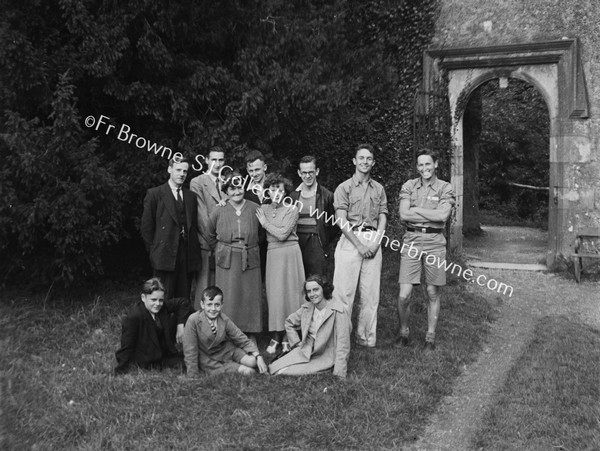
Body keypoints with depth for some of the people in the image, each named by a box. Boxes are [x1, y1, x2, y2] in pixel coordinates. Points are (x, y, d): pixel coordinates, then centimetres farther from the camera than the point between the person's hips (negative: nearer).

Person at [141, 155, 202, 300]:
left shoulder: (191, 196, 15)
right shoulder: (155, 194, 1)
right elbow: (146, 227, 0)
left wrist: (194, 251, 6)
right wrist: (154, 251, -1)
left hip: (188, 256, 4)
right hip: (166, 255, -4)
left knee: (184, 298, 8)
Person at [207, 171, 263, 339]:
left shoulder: (255, 209, -1)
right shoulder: (219, 211, -1)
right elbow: (210, 235, 13)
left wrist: (250, 248, 9)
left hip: (250, 260, 1)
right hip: (227, 261, 0)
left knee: (249, 297, 4)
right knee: (228, 299, 1)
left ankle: (249, 333, 16)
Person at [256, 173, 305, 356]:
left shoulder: (292, 210, -2)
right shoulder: (263, 209, 10)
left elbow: (283, 234, -12)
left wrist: (265, 223, -5)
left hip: (290, 253, -3)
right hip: (272, 254, 3)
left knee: (290, 292, 0)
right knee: (274, 294, 1)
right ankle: (275, 337, 6)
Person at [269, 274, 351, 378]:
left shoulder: (338, 311, -19)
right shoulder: (307, 308, 0)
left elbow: (343, 345, -20)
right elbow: (289, 322, 21)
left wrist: (339, 375, -24)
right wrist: (297, 343, 8)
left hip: (325, 357, -5)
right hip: (306, 352, 5)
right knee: (274, 369, -13)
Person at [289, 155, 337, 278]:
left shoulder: (326, 195, 0)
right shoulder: (293, 196, 9)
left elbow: (334, 223, 6)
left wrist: (324, 241, 1)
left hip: (317, 245, -3)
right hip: (296, 244, 3)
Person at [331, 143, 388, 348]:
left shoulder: (378, 189, 15)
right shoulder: (344, 188, 3)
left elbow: (383, 218, 10)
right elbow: (341, 220, -6)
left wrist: (376, 243, -6)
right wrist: (359, 244, -13)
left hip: (373, 242, 4)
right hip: (350, 241, -3)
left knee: (371, 293, 4)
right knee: (344, 291, -5)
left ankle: (366, 337, 13)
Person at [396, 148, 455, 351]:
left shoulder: (445, 188, 2)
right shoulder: (408, 186, 5)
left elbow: (443, 215, -13)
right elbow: (404, 215, -7)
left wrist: (416, 209, -8)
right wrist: (432, 215, -9)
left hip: (434, 242, 0)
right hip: (411, 241, 1)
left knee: (433, 294, 9)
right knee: (404, 295, -4)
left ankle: (430, 336, 23)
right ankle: (404, 332, 18)